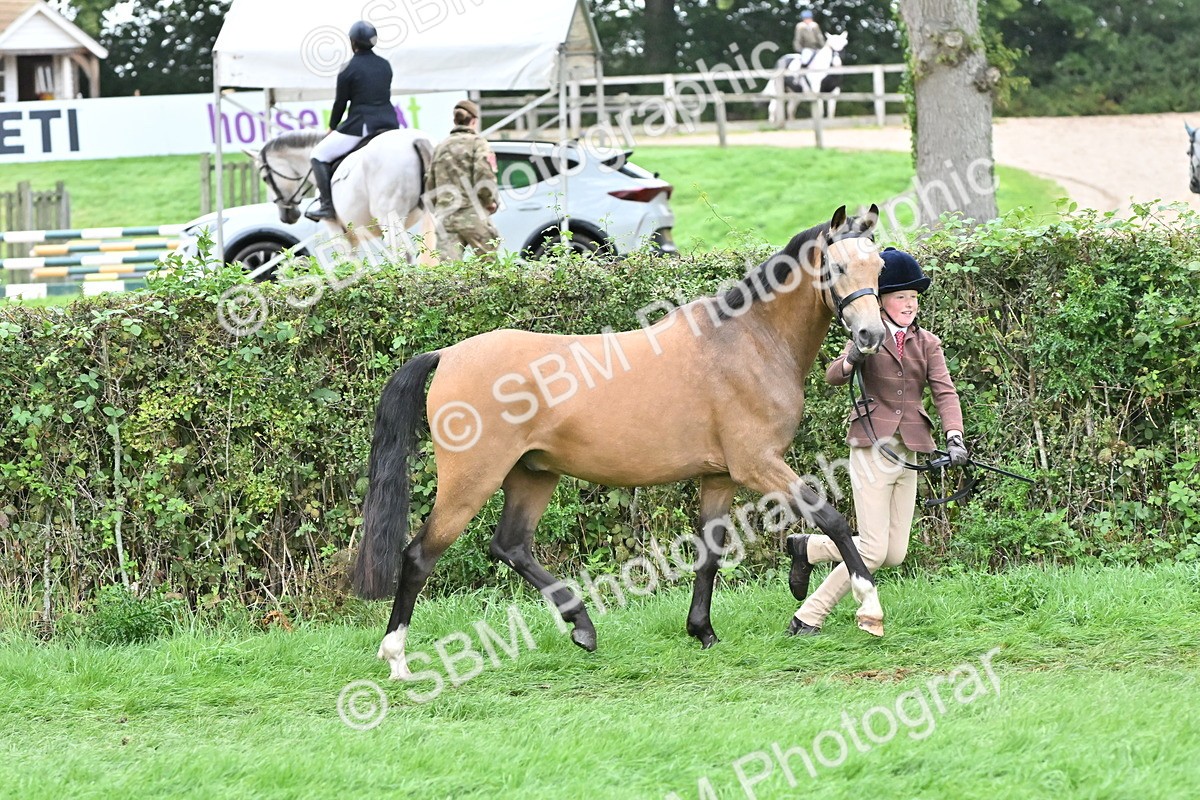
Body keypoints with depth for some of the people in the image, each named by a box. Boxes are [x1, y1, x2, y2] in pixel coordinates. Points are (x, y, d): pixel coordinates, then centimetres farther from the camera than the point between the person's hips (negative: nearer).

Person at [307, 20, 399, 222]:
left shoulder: (348, 70, -7)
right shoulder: (385, 66, 10)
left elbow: (340, 102, -1)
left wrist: (332, 128, 16)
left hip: (360, 126, -6)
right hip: (390, 124, 6)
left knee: (320, 155, 8)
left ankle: (327, 205, -4)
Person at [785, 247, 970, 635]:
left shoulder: (927, 343, 10)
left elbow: (945, 392, -1)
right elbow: (833, 377, -11)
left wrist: (954, 438, -18)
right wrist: (852, 359, -34)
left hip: (908, 453, 5)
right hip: (872, 447, -5)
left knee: (894, 554, 3)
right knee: (873, 551, -11)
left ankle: (807, 547, 21)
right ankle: (807, 618, 2)